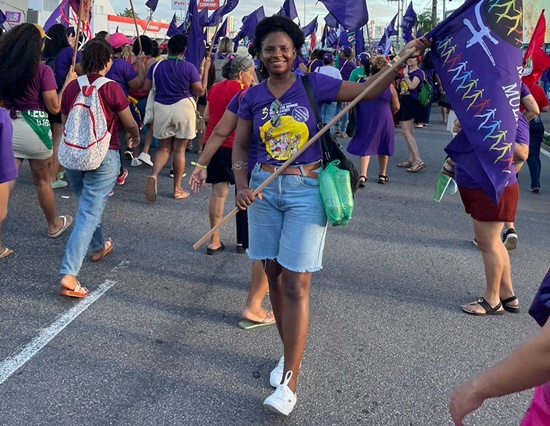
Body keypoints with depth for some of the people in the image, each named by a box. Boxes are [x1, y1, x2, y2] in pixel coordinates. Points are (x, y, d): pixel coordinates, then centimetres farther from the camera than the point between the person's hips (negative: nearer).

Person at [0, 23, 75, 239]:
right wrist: (68, 82, -3)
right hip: (34, 127, -4)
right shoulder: (43, 70, -12)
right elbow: (55, 107, -11)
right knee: (42, 180, 14)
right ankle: (54, 225, 33)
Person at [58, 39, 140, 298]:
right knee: (89, 214, -5)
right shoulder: (111, 88, -11)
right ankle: (69, 274, -13)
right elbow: (130, 124, 0)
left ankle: (98, 246, 48)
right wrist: (135, 136, 23)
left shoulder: (71, 87, 1)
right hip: (103, 156, -5)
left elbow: (65, 122, 13)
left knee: (87, 205, 27)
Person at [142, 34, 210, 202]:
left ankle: (153, 175, -16)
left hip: (161, 108, 2)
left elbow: (146, 87, 5)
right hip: (183, 108, -2)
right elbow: (200, 91, -5)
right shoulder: (189, 67, -8)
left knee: (163, 148, 13)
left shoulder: (157, 66, 0)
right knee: (179, 149, 6)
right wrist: (205, 70, 4)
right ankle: (177, 189, 11)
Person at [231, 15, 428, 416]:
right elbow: (240, 147, 9)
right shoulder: (253, 96, 5)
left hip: (305, 190, -3)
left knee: (296, 284, -6)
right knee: (274, 274, 10)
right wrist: (242, 186, -6)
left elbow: (368, 90, -2)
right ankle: (289, 351, 31)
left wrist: (403, 58, -13)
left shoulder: (313, 84, -2)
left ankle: (289, 380, 1)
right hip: (264, 189, 4)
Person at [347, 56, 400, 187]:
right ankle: (382, 175, 28)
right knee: (383, 147, 17)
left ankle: (363, 175, -12)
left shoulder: (361, 82, -6)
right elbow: (396, 107, -1)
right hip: (384, 120, 0)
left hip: (364, 119, 0)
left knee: (365, 146, 5)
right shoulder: (389, 86, -8)